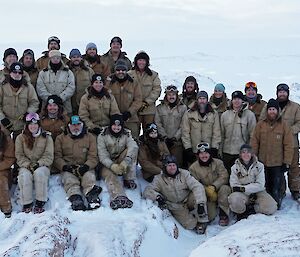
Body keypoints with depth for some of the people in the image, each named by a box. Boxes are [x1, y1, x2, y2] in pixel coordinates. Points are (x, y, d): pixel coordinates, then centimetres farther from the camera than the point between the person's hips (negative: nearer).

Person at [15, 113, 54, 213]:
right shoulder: (20, 138, 9)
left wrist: (38, 164, -16)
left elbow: (49, 156, 0)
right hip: (26, 166, 1)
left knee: (39, 173, -36)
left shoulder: (47, 137, 6)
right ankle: (27, 203, -22)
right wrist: (28, 165, -13)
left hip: (42, 166, -1)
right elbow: (19, 156, 4)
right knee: (24, 176, -33)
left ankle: (40, 202, -27)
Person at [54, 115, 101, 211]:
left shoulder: (90, 137, 15)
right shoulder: (61, 138, 16)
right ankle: (75, 199, -53)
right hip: (67, 169, 0)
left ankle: (92, 196, -53)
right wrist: (64, 166, -12)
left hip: (85, 168, 0)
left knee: (89, 178, -32)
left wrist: (86, 166, -13)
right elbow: (57, 157, 8)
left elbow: (93, 157, 7)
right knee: (70, 181, -31)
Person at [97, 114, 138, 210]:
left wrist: (125, 161, -38)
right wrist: (112, 166, -33)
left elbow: (133, 146, -18)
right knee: (110, 174, -35)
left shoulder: (126, 134, 3)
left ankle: (129, 179, -23)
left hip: (121, 163, 3)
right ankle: (118, 197, -63)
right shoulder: (102, 136, -3)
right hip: (107, 164, -3)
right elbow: (102, 155, -13)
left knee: (133, 150, -20)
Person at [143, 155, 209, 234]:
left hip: (188, 201, 1)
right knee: (190, 224, -20)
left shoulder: (184, 174, -8)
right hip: (176, 207, -1)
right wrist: (157, 196, -34)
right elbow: (147, 191, -12)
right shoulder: (159, 179, -7)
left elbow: (197, 186, -18)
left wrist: (200, 203, -32)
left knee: (199, 194, -30)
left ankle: (202, 221, -11)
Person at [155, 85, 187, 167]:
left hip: (177, 141, -1)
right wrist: (165, 136, -7)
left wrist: (175, 137, -9)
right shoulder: (159, 108, 9)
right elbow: (157, 123, 3)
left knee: (177, 163, -6)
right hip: (163, 141, 1)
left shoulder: (183, 108, 4)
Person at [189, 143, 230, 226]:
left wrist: (214, 187, -29)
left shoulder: (218, 163, -3)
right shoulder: (193, 168, -4)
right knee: (210, 216, -20)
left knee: (224, 188, -34)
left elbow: (224, 176, -13)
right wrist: (207, 190, -23)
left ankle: (223, 214, -17)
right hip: (207, 196, -1)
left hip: (219, 188, 1)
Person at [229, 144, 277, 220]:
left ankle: (247, 211, -11)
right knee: (234, 200, -36)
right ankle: (241, 211, -5)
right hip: (242, 194, -1)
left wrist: (244, 188, -19)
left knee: (271, 207, -24)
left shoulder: (259, 166, 0)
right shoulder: (235, 167, 3)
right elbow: (234, 186, -5)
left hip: (257, 192, 1)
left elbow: (260, 185, -8)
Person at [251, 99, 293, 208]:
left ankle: (276, 206, 14)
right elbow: (254, 143, 5)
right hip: (263, 162, 2)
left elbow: (289, 145, -1)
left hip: (278, 163, -2)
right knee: (265, 187, 11)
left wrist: (287, 162, -4)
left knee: (276, 188, 0)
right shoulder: (260, 125, 3)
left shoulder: (284, 125, -1)